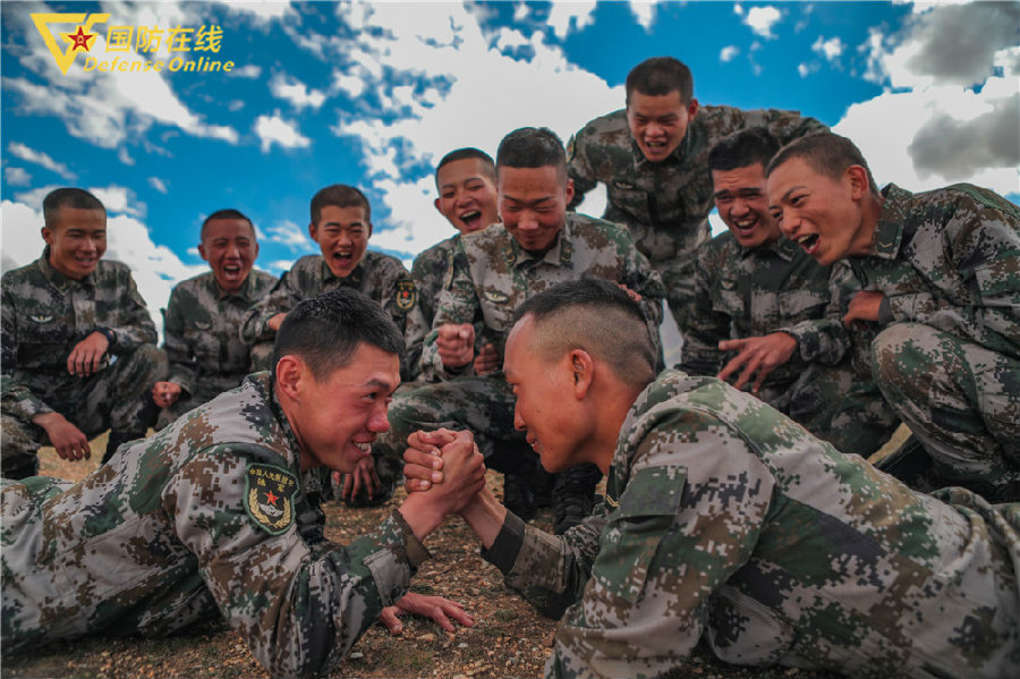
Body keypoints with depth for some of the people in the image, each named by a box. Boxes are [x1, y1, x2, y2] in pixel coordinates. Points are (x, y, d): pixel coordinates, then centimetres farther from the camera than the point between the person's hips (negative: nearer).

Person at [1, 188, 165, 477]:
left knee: (151, 357, -21)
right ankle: (23, 476, 4)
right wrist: (50, 419, -27)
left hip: (91, 406, 3)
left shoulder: (117, 278, 2)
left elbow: (148, 331, -3)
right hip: (33, 406, -2)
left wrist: (106, 335, -25)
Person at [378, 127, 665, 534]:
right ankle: (530, 468, -6)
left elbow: (653, 298, 11)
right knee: (393, 419, -20)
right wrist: (454, 358, -29)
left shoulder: (610, 246, -7)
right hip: (513, 395, 2)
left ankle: (574, 481, -6)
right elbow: (436, 346, -3)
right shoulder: (476, 253, -3)